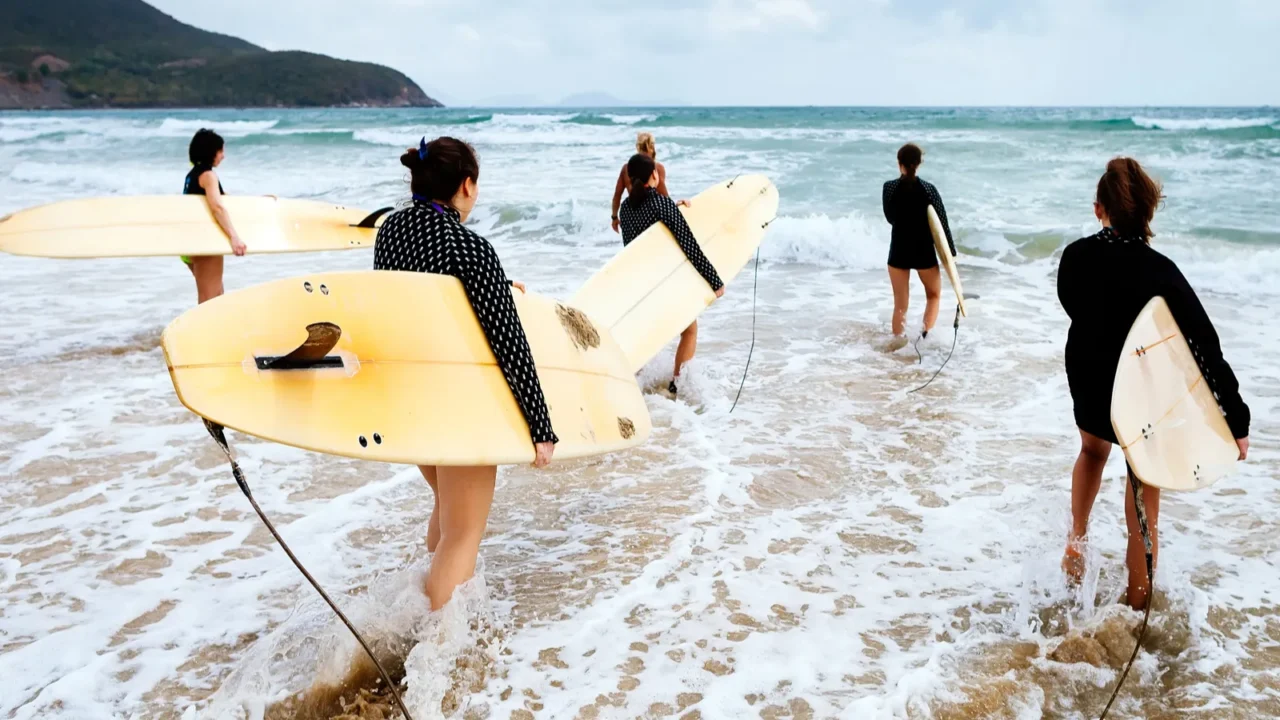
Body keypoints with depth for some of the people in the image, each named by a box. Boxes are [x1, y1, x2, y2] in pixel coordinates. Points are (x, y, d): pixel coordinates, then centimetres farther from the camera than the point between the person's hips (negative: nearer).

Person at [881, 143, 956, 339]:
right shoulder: (928, 189, -9)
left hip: (899, 251, 1)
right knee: (934, 295, 21)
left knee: (901, 304, 11)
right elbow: (942, 223, -5)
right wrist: (951, 253, 4)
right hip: (924, 251, -1)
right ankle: (926, 335, 5)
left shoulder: (889, 187, -7)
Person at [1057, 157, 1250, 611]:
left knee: (1092, 450, 37)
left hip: (1089, 387, 4)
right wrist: (1236, 421, -20)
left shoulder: (1074, 257, -15)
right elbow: (1206, 349, -25)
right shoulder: (1159, 272, -25)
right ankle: (1137, 608, 24)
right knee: (1144, 505, 12)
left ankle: (1076, 541, 32)